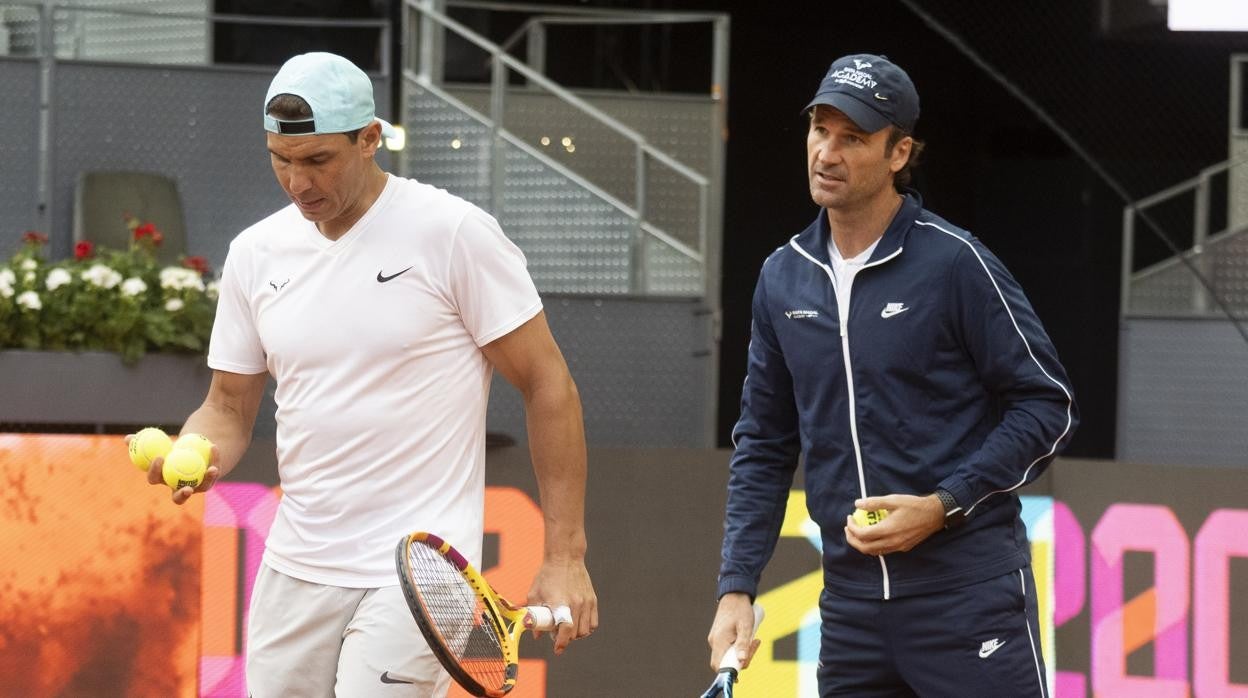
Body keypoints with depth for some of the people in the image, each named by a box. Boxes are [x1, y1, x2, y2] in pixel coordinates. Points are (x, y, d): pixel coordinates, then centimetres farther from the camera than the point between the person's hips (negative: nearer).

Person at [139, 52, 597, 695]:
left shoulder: (454, 233, -9)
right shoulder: (255, 254, 7)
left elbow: (548, 388, -5)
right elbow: (230, 405, 16)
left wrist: (564, 556, -8)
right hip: (295, 569, 6)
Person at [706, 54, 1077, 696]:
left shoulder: (954, 263, -6)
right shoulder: (782, 277, 10)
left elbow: (1047, 406, -4)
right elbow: (764, 447, 16)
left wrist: (943, 508, -13)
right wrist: (737, 588, 8)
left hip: (968, 593, -5)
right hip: (850, 605, 5)